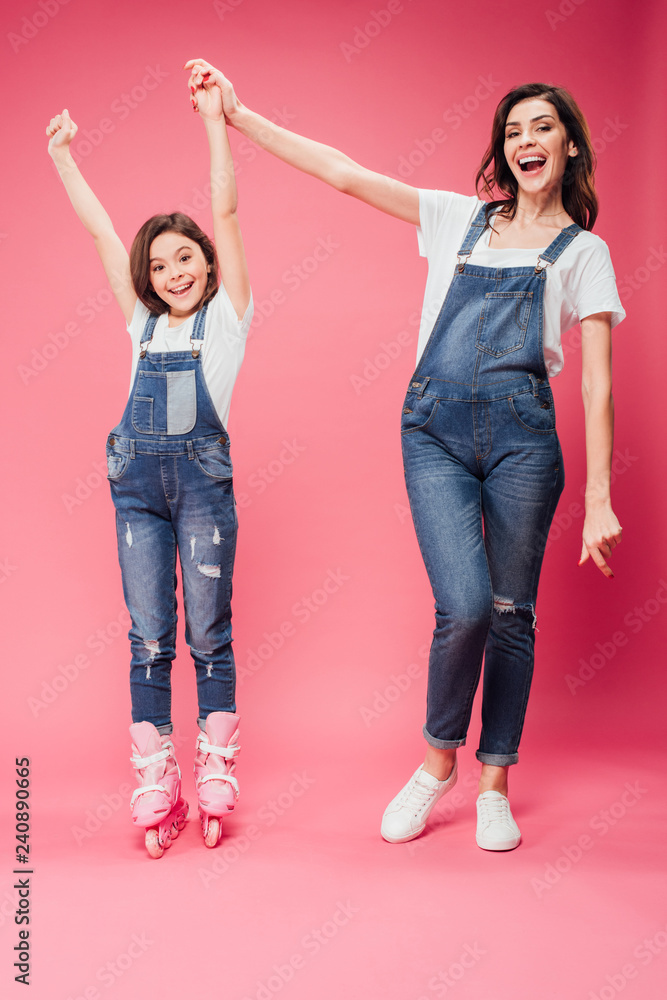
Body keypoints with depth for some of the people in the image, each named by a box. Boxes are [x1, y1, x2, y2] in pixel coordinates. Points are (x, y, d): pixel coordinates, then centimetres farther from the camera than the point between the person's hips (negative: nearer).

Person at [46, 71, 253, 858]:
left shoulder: (226, 315, 9)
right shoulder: (143, 321, 18)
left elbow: (224, 210, 4)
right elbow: (100, 229, 22)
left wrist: (215, 118, 2)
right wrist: (62, 156, 28)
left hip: (202, 475, -3)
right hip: (137, 478, 4)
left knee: (209, 632, 1)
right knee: (148, 637, 4)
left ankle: (215, 778, 11)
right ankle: (155, 787, 10)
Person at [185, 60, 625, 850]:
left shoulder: (582, 251, 10)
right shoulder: (460, 218, 15)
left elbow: (597, 384, 3)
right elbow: (345, 173, 12)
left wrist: (599, 500, -4)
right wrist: (238, 116, 9)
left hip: (521, 434, 0)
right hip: (435, 429, 0)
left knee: (510, 611, 5)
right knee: (464, 606, -12)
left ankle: (494, 784, 22)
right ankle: (438, 761, 14)